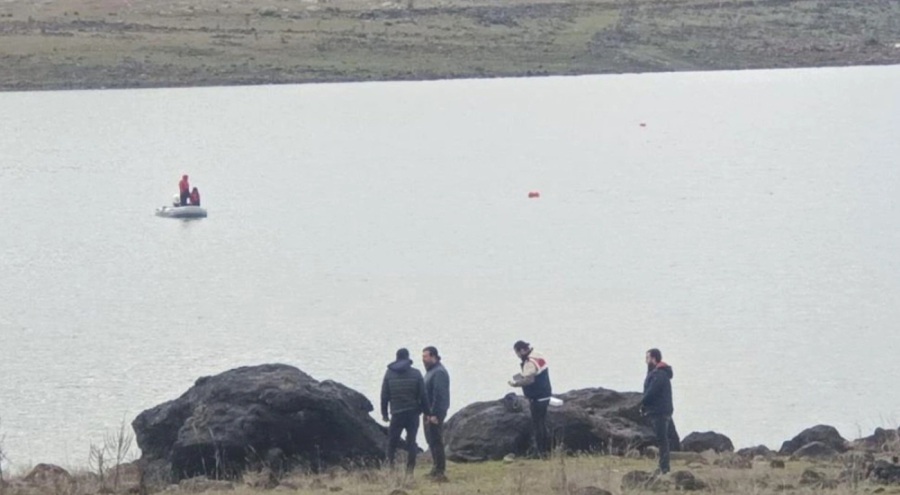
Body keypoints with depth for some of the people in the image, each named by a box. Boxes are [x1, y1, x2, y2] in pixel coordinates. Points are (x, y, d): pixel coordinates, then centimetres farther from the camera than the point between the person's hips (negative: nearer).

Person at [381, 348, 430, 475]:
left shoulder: (389, 373, -1)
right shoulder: (416, 374, -3)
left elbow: (384, 395, 1)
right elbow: (422, 396, -3)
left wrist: (384, 413, 10)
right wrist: (427, 412, 5)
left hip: (396, 413, 0)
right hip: (413, 413, 0)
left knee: (392, 442, 11)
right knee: (411, 442, 5)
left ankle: (390, 468, 4)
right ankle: (410, 470, 1)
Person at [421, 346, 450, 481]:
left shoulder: (439, 372, -17)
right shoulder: (431, 371, 16)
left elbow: (439, 395, -23)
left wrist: (434, 414, -25)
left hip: (435, 413, -11)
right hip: (429, 412, 11)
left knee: (436, 441, -10)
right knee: (432, 440, 15)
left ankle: (441, 471, -10)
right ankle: (437, 468, 23)